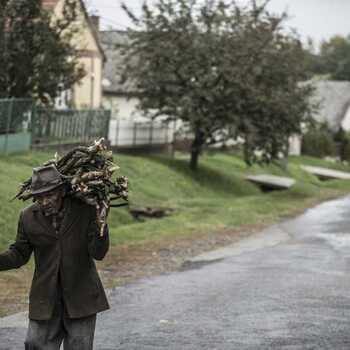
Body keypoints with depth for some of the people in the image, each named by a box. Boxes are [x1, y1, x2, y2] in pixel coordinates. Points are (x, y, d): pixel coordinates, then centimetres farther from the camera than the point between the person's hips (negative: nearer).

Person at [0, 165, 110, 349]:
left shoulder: (86, 211, -11)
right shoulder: (28, 217, -4)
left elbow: (98, 253, -12)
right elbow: (18, 254, 4)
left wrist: (100, 225, -28)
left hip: (81, 298, -2)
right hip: (45, 299, 2)